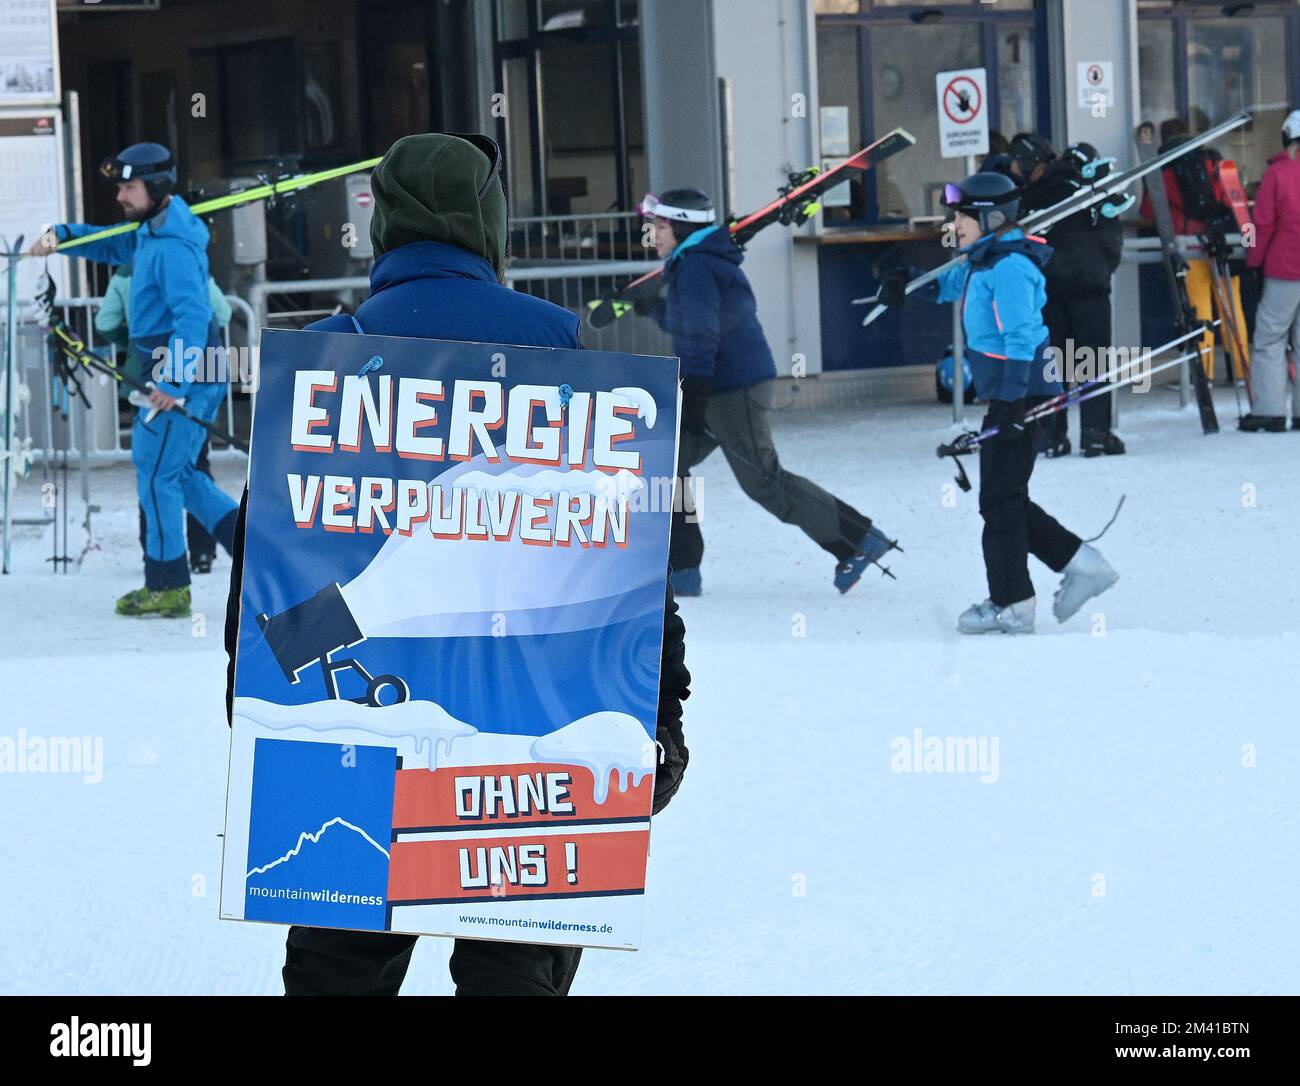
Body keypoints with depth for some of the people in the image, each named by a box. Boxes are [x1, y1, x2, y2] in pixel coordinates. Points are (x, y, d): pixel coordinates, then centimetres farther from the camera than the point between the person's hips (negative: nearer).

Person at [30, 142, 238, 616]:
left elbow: (193, 317, -28)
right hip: (176, 373, 10)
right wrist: (63, 236, 9)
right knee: (176, 472, 16)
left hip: (184, 378, -10)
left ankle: (167, 587, 5)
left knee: (156, 474, -2)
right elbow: (113, 245, 28)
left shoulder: (173, 248, -21)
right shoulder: (151, 232, 11)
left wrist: (173, 382, -33)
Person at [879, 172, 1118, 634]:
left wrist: (1011, 400, -26)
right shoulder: (984, 260, 12)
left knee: (1000, 501, -3)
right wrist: (908, 285, 21)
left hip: (1020, 393, -10)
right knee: (1005, 498, 14)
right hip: (1006, 393, 10)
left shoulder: (1010, 267, -18)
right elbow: (951, 283, 35)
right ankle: (1080, 564, 18)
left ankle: (1012, 606, 5)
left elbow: (1020, 339, -23)